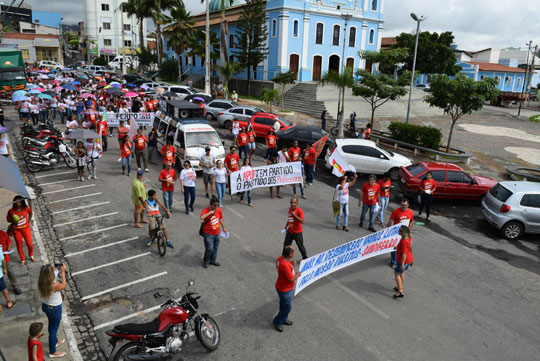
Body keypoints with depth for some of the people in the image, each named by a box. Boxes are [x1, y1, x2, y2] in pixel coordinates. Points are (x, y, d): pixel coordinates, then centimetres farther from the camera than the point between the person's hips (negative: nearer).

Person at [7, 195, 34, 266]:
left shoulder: (26, 208, -10)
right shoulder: (11, 211, -15)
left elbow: (30, 213, 11)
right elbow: (8, 219, -1)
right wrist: (12, 221, -21)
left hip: (25, 228, 1)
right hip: (16, 230, -1)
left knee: (29, 244, 3)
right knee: (19, 245, 8)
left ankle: (31, 255, 33)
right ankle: (23, 260, 26)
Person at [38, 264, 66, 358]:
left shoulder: (41, 283, -17)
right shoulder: (54, 285, -36)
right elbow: (63, 286, -15)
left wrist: (57, 271, 2)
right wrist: (63, 272, -10)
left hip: (45, 306, 7)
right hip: (55, 309, -7)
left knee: (52, 325, 31)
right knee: (53, 329, 14)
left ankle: (55, 341, 56)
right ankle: (52, 352, 33)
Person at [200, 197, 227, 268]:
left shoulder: (219, 210, -2)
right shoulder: (206, 210, -19)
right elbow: (201, 218, -40)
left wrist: (224, 227, 22)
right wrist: (210, 212, -35)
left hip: (217, 233, 6)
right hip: (208, 234, -6)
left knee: (215, 248, 17)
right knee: (210, 248, -5)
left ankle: (213, 260, 37)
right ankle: (205, 261, 21)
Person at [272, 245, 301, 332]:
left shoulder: (281, 258, -9)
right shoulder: (285, 265, -37)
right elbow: (291, 279, -30)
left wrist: (291, 263, -2)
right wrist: (298, 274, -10)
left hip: (284, 287, 9)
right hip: (284, 289, -9)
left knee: (284, 305, 26)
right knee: (287, 307, 9)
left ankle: (284, 319, 45)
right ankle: (277, 322, 27)